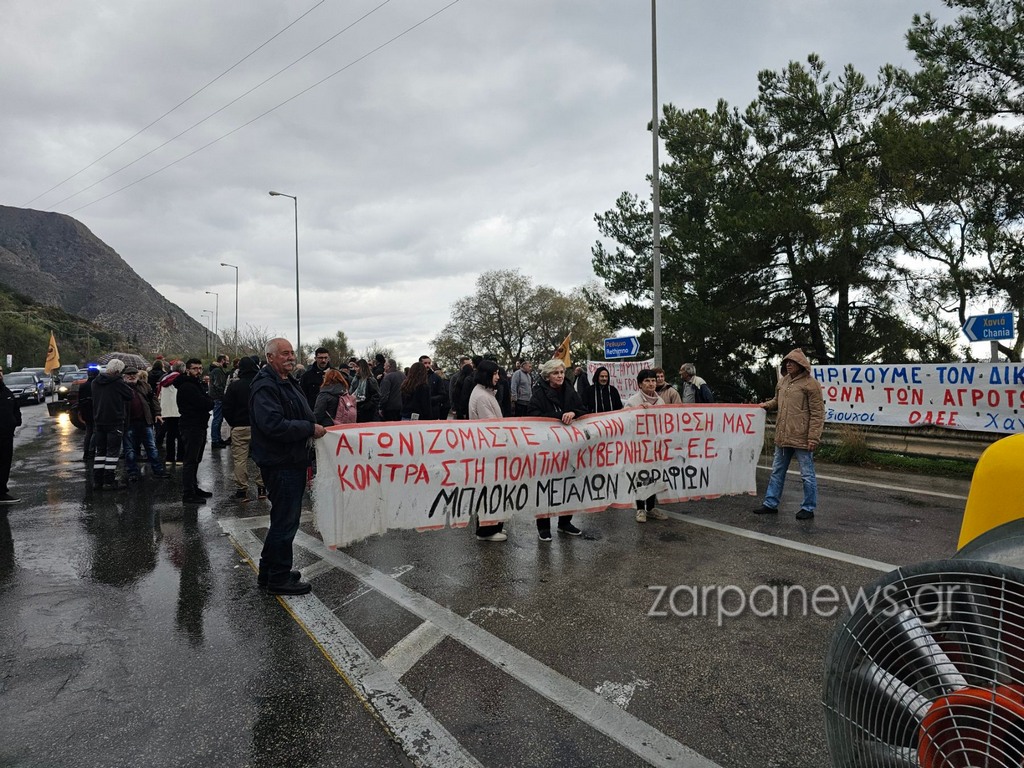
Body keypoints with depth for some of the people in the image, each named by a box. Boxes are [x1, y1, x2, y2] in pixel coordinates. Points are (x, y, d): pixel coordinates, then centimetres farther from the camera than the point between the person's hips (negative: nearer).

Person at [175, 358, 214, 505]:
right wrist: (210, 402, -3)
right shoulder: (187, 386, -16)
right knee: (190, 461, -8)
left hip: (198, 426, 11)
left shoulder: (196, 384, 18)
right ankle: (188, 495, -5)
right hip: (191, 427, -11)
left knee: (195, 460, 18)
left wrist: (208, 402, -6)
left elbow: (209, 402, 14)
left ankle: (194, 488, 29)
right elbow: (205, 404, -22)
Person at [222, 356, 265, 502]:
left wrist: (232, 423, 12)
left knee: (240, 459, 3)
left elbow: (227, 409, -2)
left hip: (240, 428, -2)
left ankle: (241, 490, 5)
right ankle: (262, 488, 15)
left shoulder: (234, 386, -5)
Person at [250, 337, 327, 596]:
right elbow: (273, 425, -29)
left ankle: (269, 571, 33)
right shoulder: (265, 387, -17)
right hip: (280, 464, -11)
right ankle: (279, 578, 12)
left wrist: (315, 426, 9)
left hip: (293, 461, 11)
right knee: (285, 519, -2)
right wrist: (310, 428, -21)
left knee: (285, 518, 19)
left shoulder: (288, 383, 17)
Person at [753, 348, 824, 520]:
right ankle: (770, 504, 25)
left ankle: (808, 508, 17)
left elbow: (817, 414, -12)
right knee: (777, 472, 15)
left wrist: (813, 437, -16)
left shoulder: (810, 383, -10)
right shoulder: (783, 381, 11)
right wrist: (768, 405, 10)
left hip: (802, 439, -7)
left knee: (807, 475, 5)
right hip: (782, 437, 8)